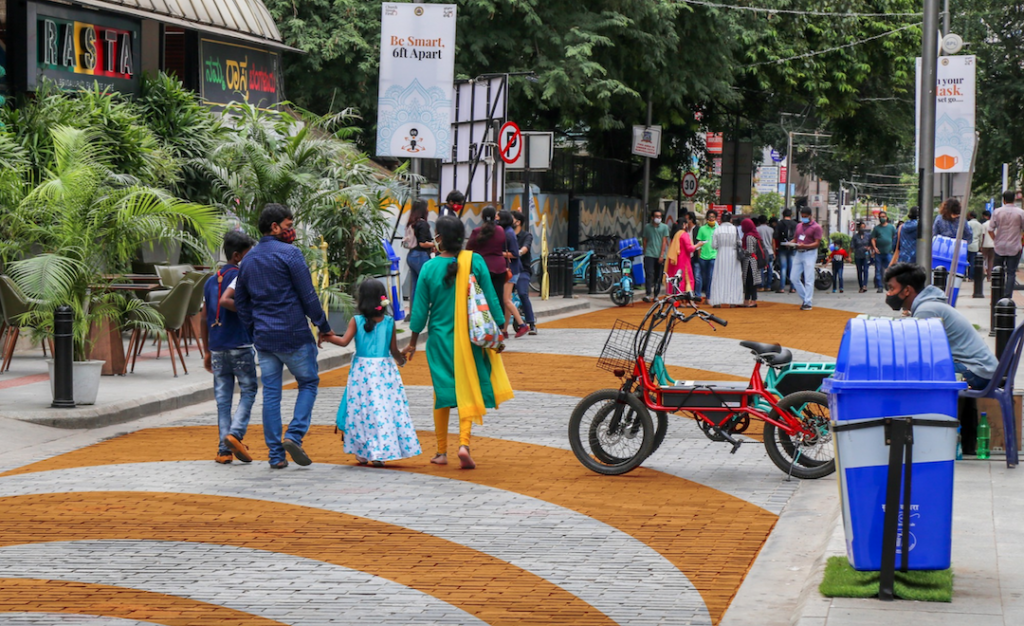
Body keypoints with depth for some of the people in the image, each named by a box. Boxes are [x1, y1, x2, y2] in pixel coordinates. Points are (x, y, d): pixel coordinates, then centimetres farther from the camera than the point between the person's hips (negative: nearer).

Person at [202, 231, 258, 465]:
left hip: (217, 348, 6)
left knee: (223, 398, 7)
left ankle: (224, 449, 3)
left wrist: (207, 351, 20)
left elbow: (205, 320, 15)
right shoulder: (239, 276, -8)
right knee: (248, 391, 5)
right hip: (239, 345, -6)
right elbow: (226, 300, -26)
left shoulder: (211, 281, 14)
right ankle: (235, 433, -13)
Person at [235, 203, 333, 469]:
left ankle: (276, 454, 6)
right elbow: (308, 296, -10)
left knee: (270, 392, 7)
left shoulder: (248, 260, 12)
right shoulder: (290, 254, -9)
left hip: (264, 337, 6)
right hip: (293, 334, -6)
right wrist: (323, 326, -1)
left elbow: (240, 301, 16)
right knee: (308, 383, 9)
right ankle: (294, 435, -9)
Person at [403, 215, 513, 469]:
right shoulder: (475, 262, -7)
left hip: (440, 338, 0)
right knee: (467, 391, 6)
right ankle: (464, 443, -13)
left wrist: (413, 343, 10)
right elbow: (491, 299, -3)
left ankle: (441, 451, 17)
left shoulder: (430, 267, -7)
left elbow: (420, 308, -1)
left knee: (442, 393, 11)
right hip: (470, 338, 0)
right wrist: (499, 328, 9)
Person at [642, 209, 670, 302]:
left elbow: (664, 242, 1)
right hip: (649, 255, -1)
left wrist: (662, 255, -6)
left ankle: (656, 295, 15)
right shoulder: (647, 227, 8)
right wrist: (645, 252, 9)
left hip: (660, 256, 1)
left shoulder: (664, 227, 5)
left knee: (658, 277, 6)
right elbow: (645, 241, 13)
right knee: (649, 274, -14)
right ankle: (647, 294, -21)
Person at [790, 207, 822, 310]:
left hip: (810, 254, -7)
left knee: (808, 279, -7)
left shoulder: (816, 227, -4)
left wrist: (804, 246, -25)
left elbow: (817, 243, -10)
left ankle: (808, 303, -3)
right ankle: (805, 298, 18)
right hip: (798, 254, 7)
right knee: (793, 278, 5)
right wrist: (791, 243, -3)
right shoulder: (799, 226, 17)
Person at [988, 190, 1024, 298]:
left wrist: (995, 240, 9)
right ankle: (1007, 297, -6)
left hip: (999, 247, 1)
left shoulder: (997, 212, -4)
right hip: (1014, 247, -1)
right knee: (1011, 273, 1)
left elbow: (990, 229, -4)